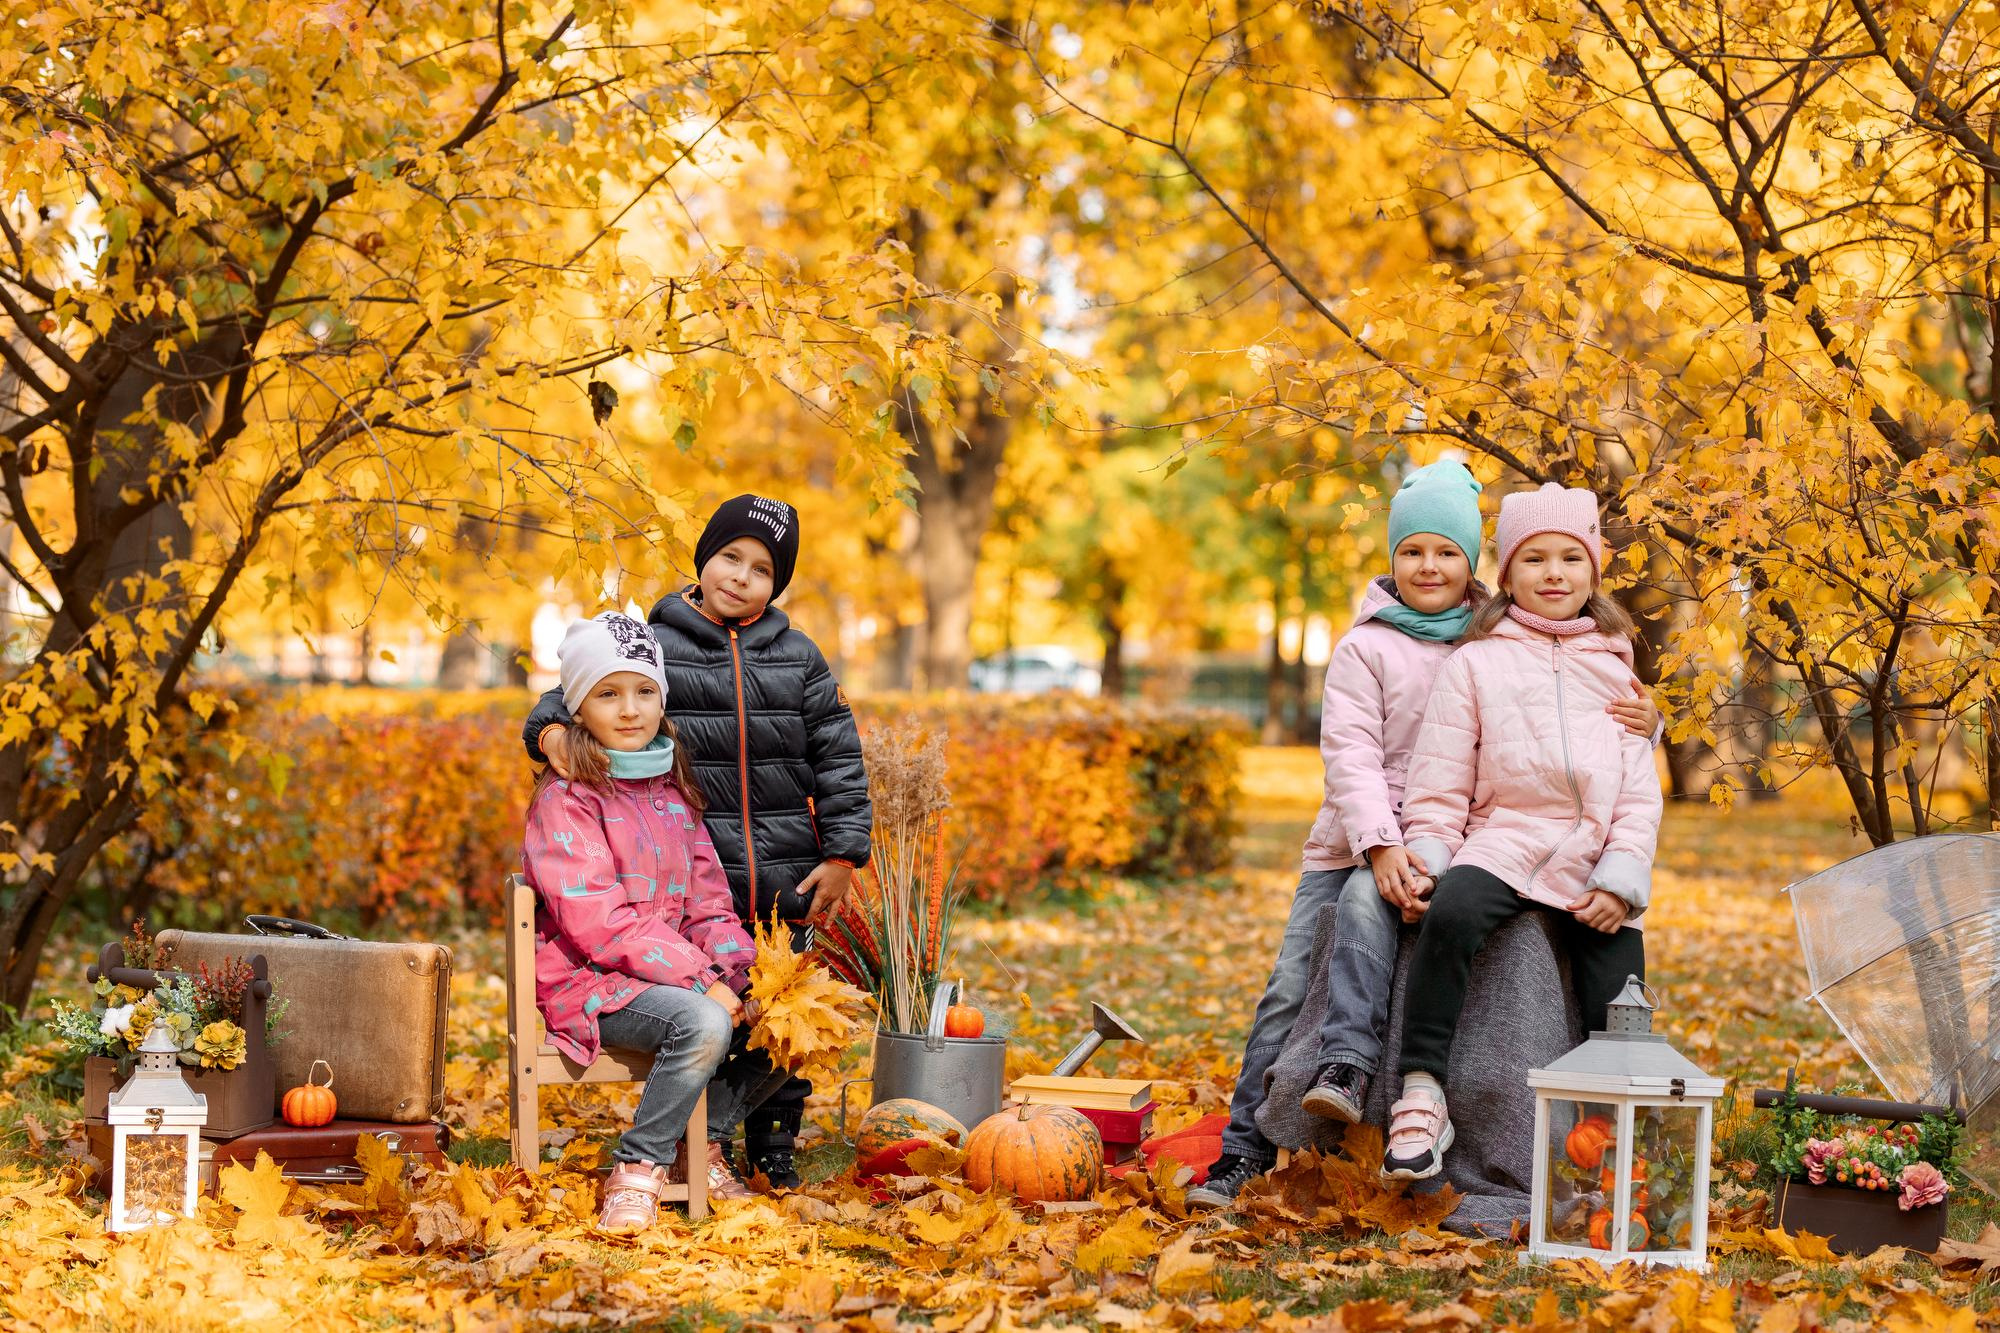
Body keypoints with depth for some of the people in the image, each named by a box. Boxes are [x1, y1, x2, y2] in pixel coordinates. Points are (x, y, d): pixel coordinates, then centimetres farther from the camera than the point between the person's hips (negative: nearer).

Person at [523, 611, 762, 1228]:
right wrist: (701, 979, -23)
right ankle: (639, 1168, -16)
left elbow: (707, 904, 11)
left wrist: (742, 973, -9)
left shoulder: (673, 791, 14)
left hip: (677, 971, 7)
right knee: (704, 1023, -33)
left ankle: (703, 1142, 6)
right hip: (591, 982, -7)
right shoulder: (565, 799, -10)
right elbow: (596, 922, -18)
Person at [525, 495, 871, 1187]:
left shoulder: (798, 657, 11)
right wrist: (552, 729, -20)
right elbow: (578, 692, 4)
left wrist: (843, 853, 2)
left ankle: (773, 1151, 20)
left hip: (784, 880, 3)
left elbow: (839, 759, 10)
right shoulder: (655, 646, 3)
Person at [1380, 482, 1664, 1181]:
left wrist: (1620, 880, -4)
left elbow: (1640, 793, 12)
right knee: (1451, 911, -36)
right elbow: (1440, 784, 6)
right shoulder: (1475, 664, 11)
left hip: (1594, 862, 3)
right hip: (1504, 843, -2)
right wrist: (1425, 859, -12)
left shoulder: (1614, 670, 19)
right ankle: (1422, 1097, -32)